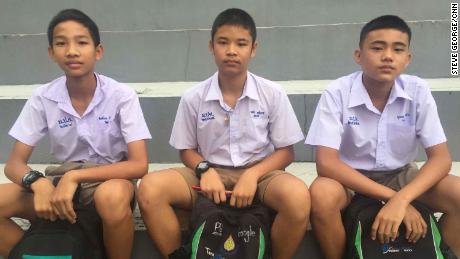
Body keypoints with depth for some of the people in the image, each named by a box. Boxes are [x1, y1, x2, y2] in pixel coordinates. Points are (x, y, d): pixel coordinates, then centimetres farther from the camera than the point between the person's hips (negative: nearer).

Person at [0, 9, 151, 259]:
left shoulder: (121, 96, -14)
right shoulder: (42, 98, -6)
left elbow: (139, 165, -19)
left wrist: (75, 176, -28)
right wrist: (38, 182, -27)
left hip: (110, 179, -3)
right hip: (62, 181, 3)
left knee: (112, 196, -38)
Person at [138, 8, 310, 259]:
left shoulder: (273, 94, -4)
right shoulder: (193, 97, -2)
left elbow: (285, 151, 0)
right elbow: (187, 150, 8)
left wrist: (252, 175, -18)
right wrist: (205, 170, -15)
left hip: (258, 173, -1)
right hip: (210, 174, 1)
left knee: (298, 196, -35)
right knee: (149, 188, -25)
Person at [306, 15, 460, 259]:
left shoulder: (418, 91, -12)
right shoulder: (336, 93, -19)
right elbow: (326, 162, -24)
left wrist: (401, 199, -31)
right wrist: (391, 197, -29)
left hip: (401, 175, 3)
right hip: (350, 177, -2)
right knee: (321, 195, -34)